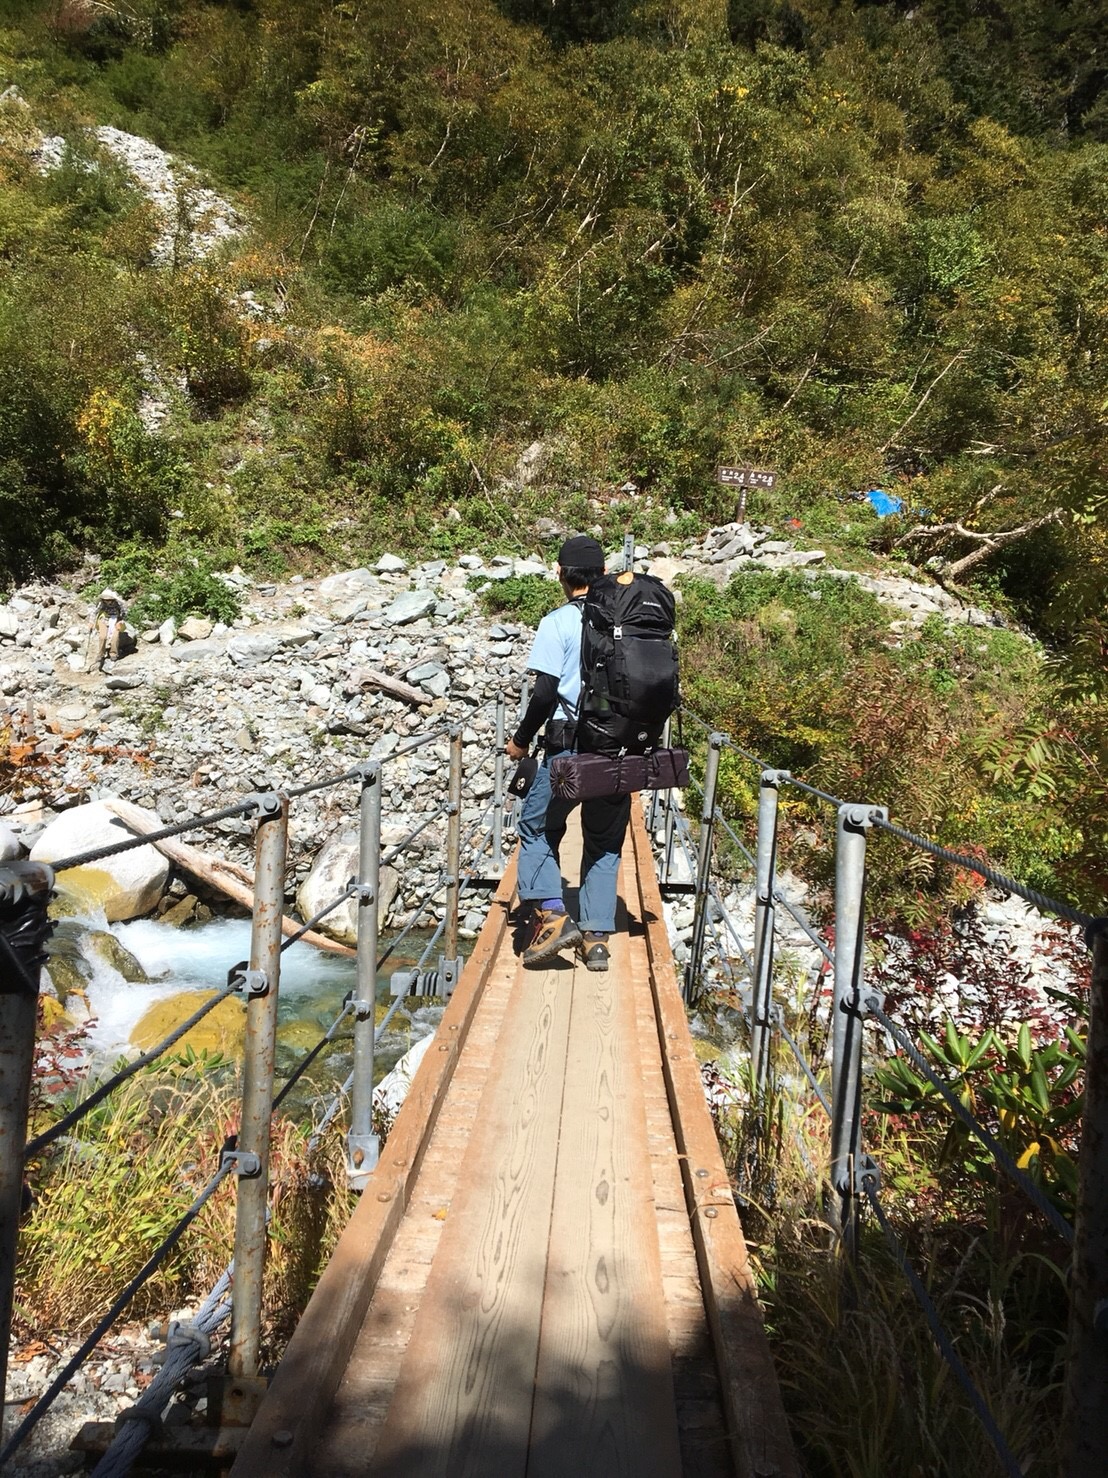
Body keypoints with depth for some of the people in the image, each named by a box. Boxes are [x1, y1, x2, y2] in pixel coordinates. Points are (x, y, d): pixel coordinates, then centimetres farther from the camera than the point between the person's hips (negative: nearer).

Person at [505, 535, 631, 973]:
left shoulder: (557, 623, -7)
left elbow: (545, 691, -12)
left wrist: (521, 739, 0)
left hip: (569, 745, -4)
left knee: (537, 827, 13)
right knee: (604, 842, 13)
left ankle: (552, 915, -1)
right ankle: (598, 937, 12)